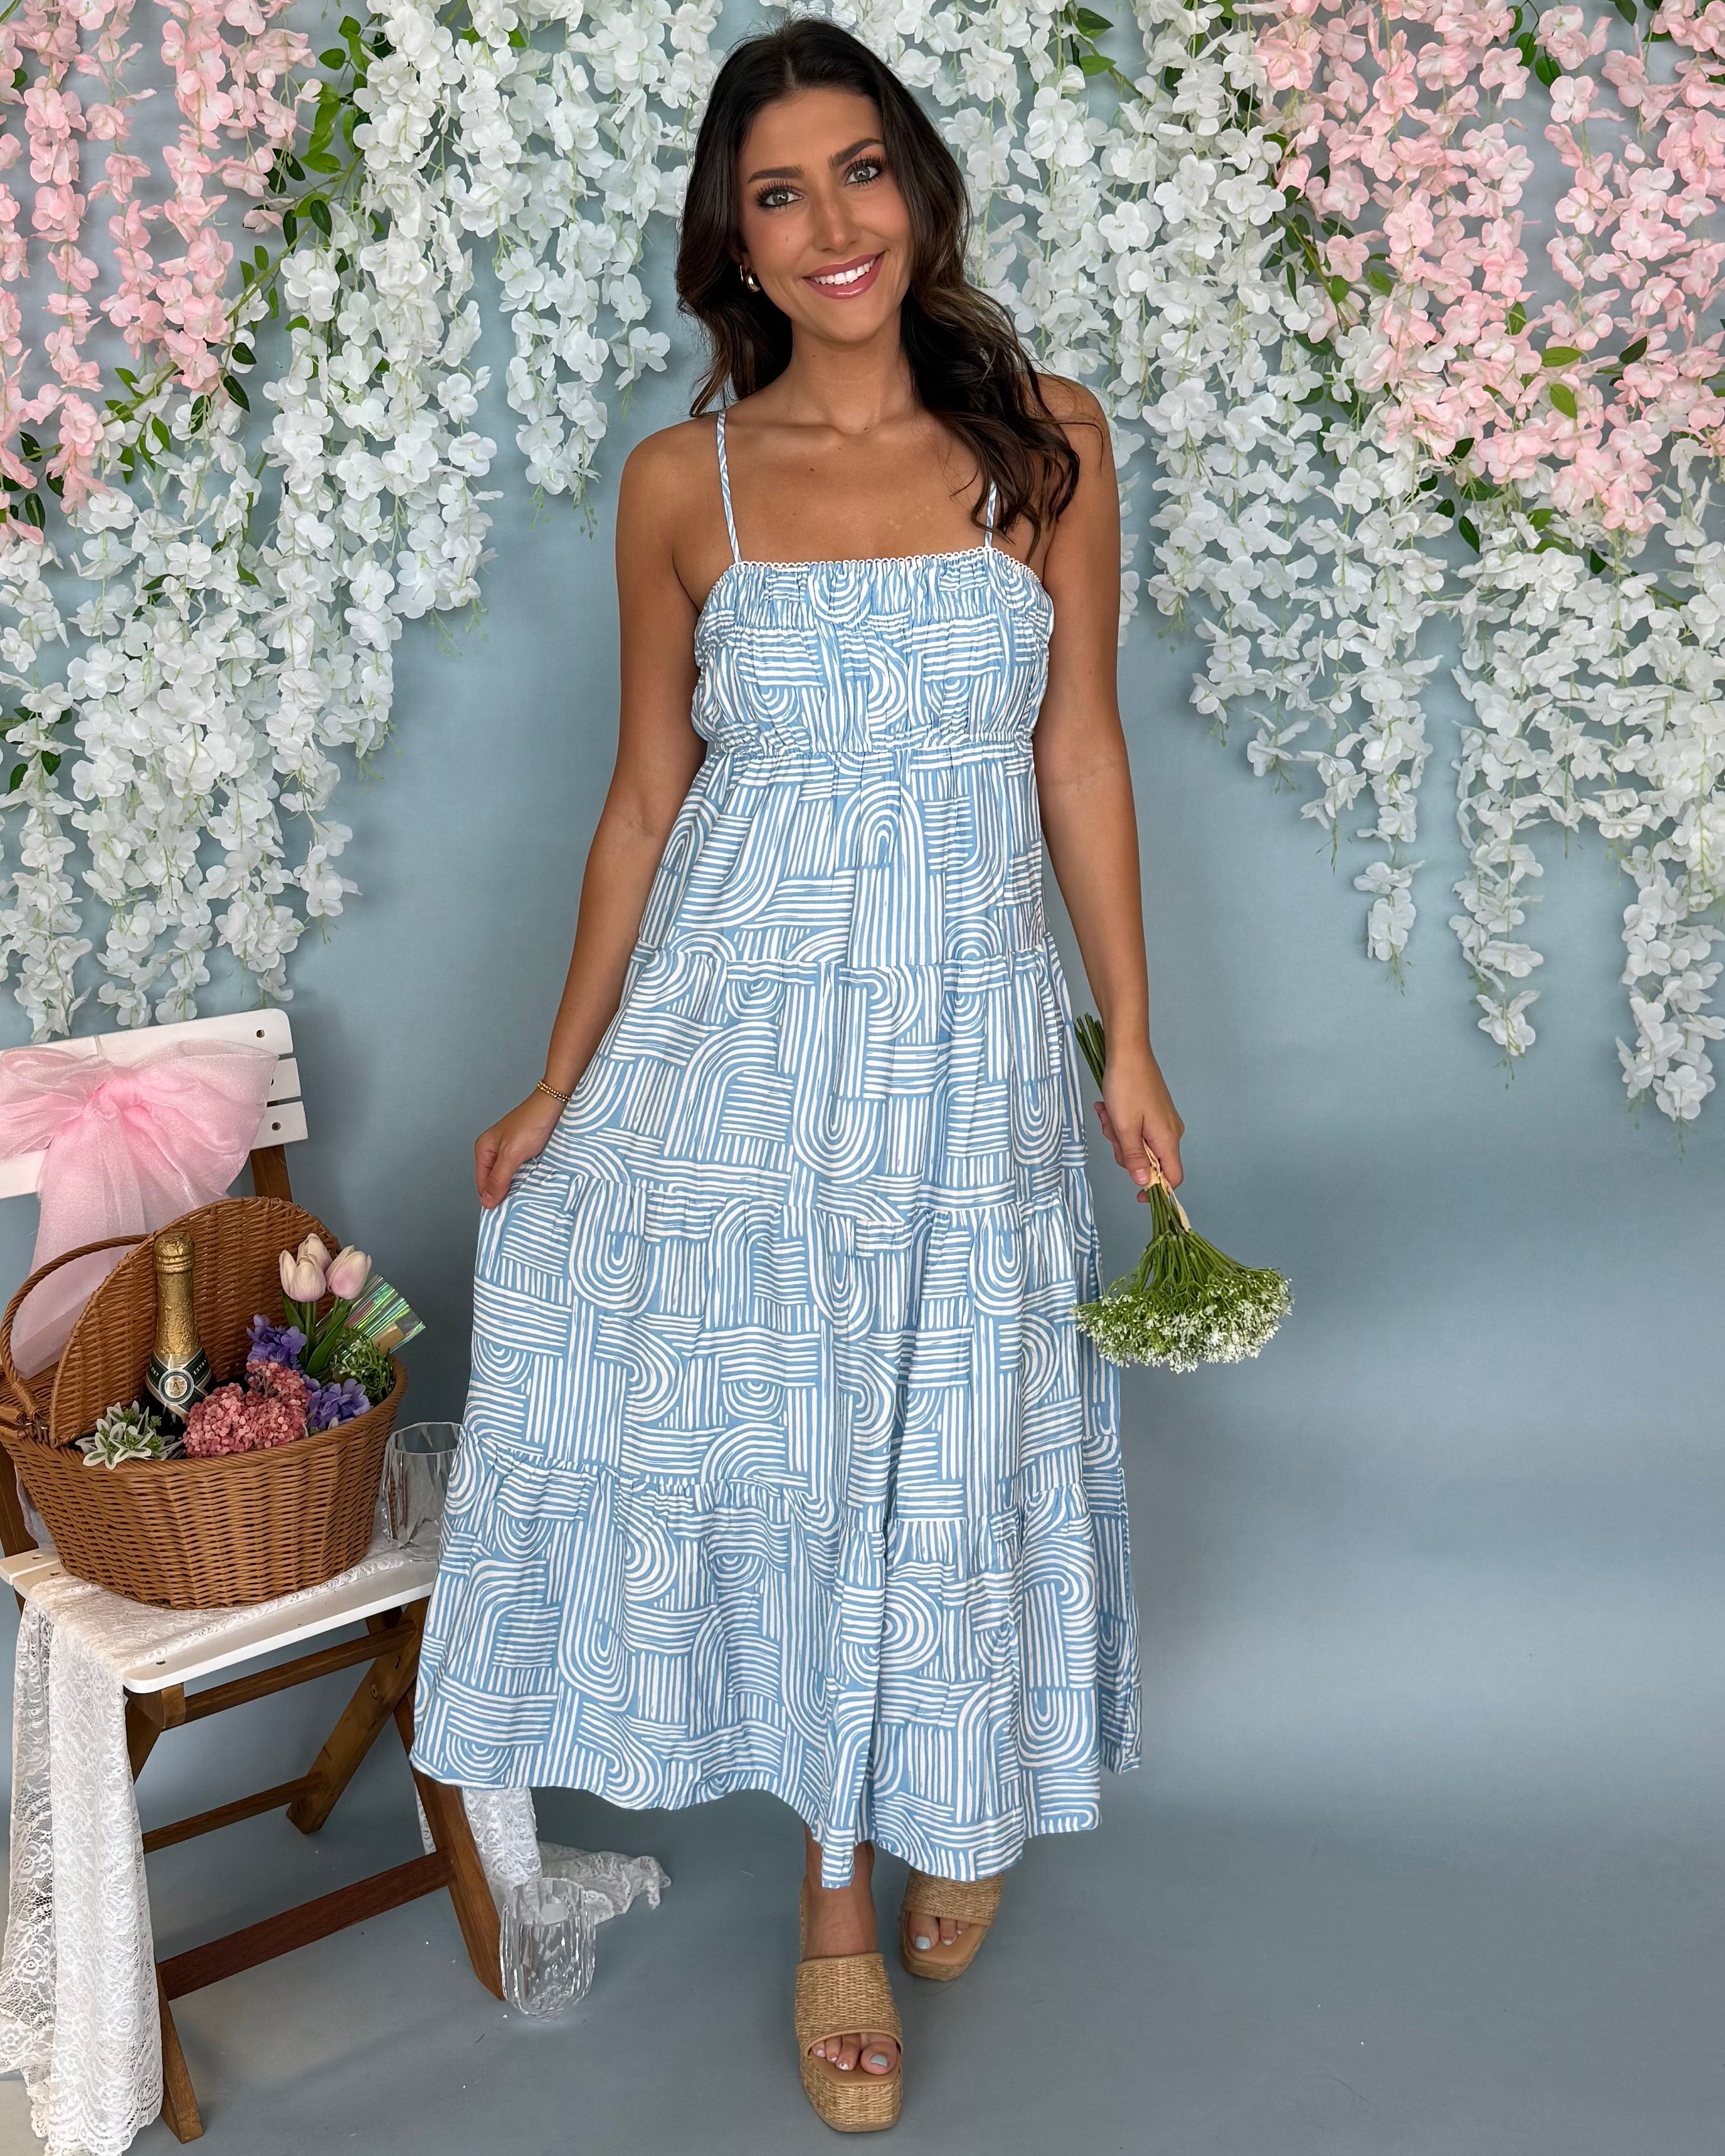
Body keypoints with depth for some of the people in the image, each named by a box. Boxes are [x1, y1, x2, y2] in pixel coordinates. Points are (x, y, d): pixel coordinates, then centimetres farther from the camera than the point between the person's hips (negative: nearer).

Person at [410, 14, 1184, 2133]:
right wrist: (558, 1085, 4)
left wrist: (1133, 1047, 2)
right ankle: (840, 1888, 28)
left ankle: (958, 1799, 41)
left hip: (967, 1025, 0)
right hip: (738, 1023, 0)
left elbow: (1080, 754, 4)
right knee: (776, 1432, 5)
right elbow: (646, 792, 5)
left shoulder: (1045, 440, 1)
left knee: (953, 1441, 10)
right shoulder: (685, 481, 1)